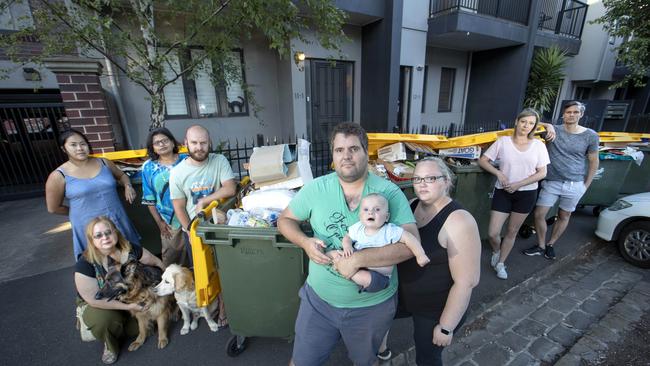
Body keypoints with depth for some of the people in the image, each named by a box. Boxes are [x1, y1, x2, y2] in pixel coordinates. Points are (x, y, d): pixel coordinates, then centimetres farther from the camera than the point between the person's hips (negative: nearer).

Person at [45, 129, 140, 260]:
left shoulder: (104, 163, -1)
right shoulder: (59, 176, -9)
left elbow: (121, 175, 18)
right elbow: (54, 208, 0)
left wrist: (127, 186, -2)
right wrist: (79, 212, 8)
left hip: (117, 220, 3)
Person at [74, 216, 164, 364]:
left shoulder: (130, 250, -19)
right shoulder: (85, 264, -27)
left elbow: (156, 262, -4)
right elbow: (94, 300, -25)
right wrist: (128, 306, -25)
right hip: (96, 305, -3)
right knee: (103, 320, -33)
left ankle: (121, 321, 22)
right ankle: (110, 345, 1)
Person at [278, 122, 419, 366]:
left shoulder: (390, 193, -16)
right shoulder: (315, 189, -11)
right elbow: (285, 220, 0)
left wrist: (357, 259, -31)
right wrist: (305, 242, -20)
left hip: (373, 305, 0)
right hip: (319, 300, 1)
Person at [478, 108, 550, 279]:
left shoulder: (539, 145, 0)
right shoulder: (503, 141, -2)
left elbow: (542, 173, -1)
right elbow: (482, 160, 0)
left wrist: (518, 184, -13)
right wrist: (498, 173, -14)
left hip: (526, 194, 1)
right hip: (503, 192, -1)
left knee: (512, 232, 12)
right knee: (493, 233, -4)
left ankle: (500, 263, 30)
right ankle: (496, 252, 30)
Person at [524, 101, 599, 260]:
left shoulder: (590, 135, -1)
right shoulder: (554, 130, -3)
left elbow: (593, 161, 5)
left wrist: (586, 185, 3)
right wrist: (548, 126, -23)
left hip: (575, 185, 1)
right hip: (551, 182, 0)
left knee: (564, 217, 12)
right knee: (539, 214, -2)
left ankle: (551, 245, 31)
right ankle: (541, 246, 18)